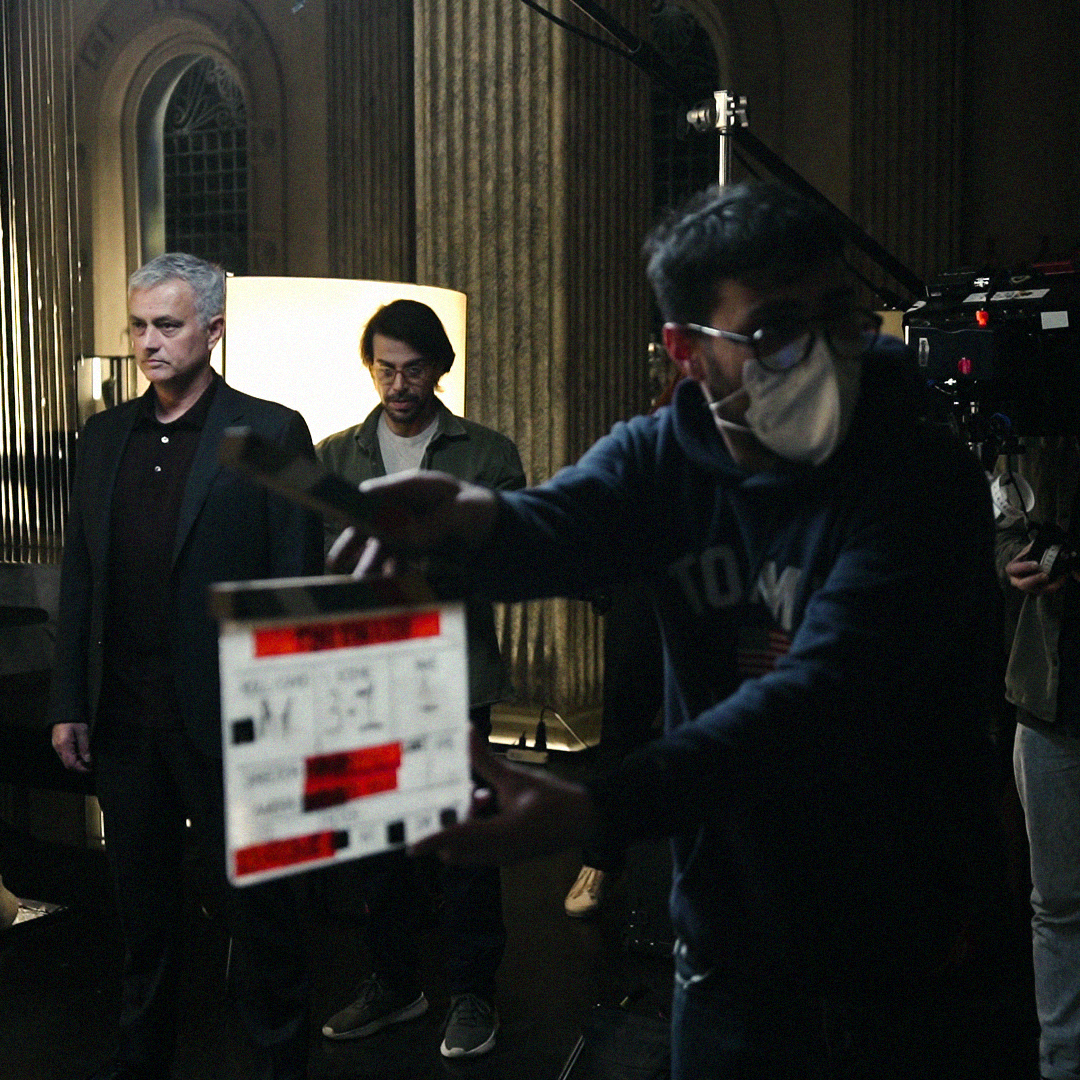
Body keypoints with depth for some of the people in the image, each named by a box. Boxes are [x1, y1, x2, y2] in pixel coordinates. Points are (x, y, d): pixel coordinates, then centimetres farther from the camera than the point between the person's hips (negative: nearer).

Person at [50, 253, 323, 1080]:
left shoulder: (270, 433, -7)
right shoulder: (106, 436, 9)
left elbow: (297, 587, -9)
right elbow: (81, 579, 10)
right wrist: (69, 704, 6)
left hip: (227, 717, -5)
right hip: (123, 718, 5)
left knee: (258, 908, 9)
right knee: (144, 907, 19)